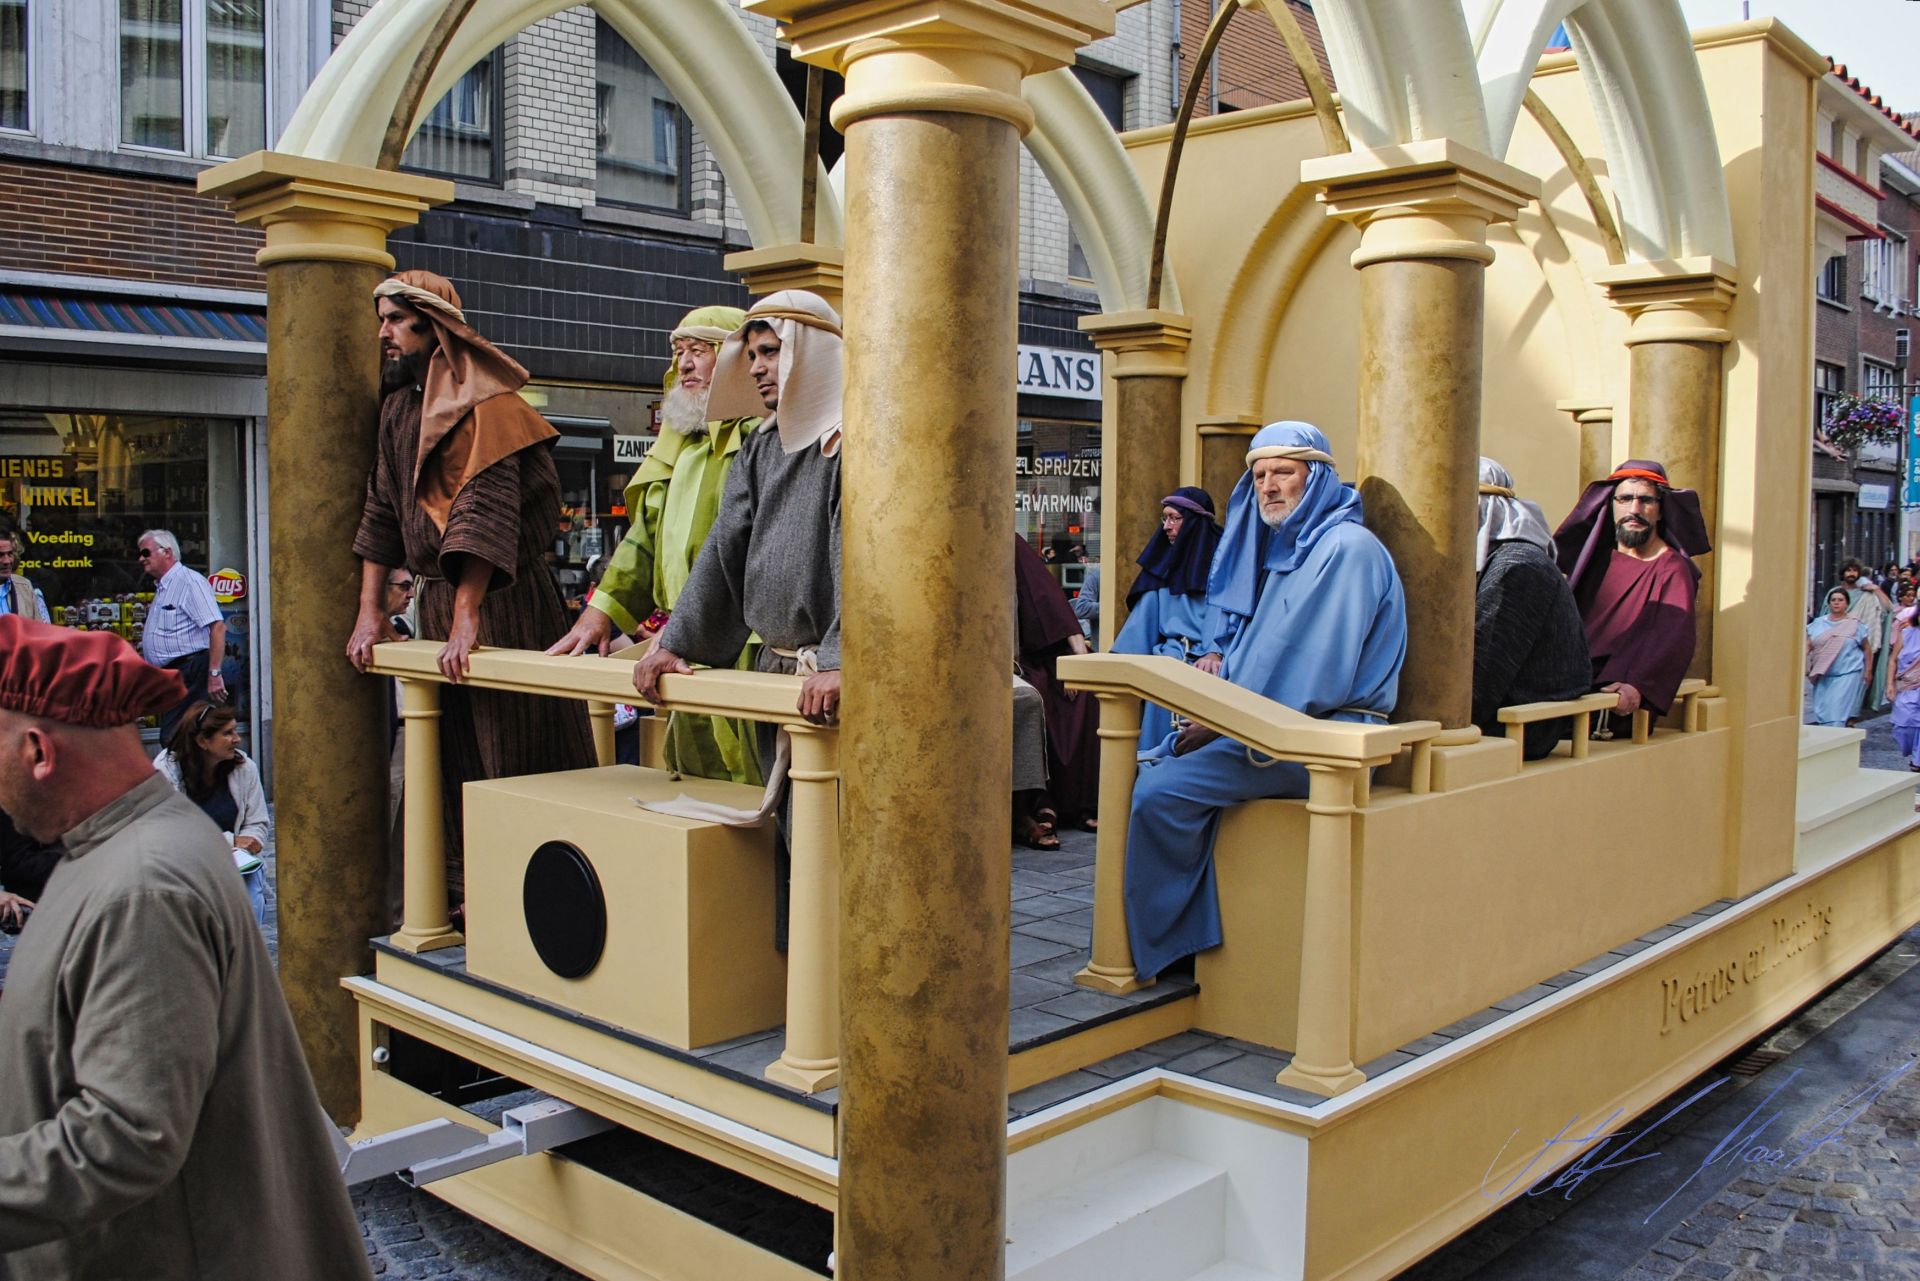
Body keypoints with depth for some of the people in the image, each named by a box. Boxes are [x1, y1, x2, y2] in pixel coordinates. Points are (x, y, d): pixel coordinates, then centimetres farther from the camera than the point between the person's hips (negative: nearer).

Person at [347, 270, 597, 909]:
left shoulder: (480, 402, -12)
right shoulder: (399, 406, 13)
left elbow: (485, 509, -22)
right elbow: (381, 509, 14)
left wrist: (466, 619, -27)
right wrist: (371, 611, 8)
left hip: (503, 595, -8)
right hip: (434, 598, 8)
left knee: (510, 750, -2)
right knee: (448, 754, 12)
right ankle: (462, 894, 22)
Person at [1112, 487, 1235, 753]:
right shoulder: (1165, 560, 20)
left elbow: (1222, 611, -11)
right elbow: (1146, 611, 13)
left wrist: (1213, 652, -28)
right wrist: (1122, 658, 2)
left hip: (1205, 655, -4)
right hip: (1170, 653, 4)